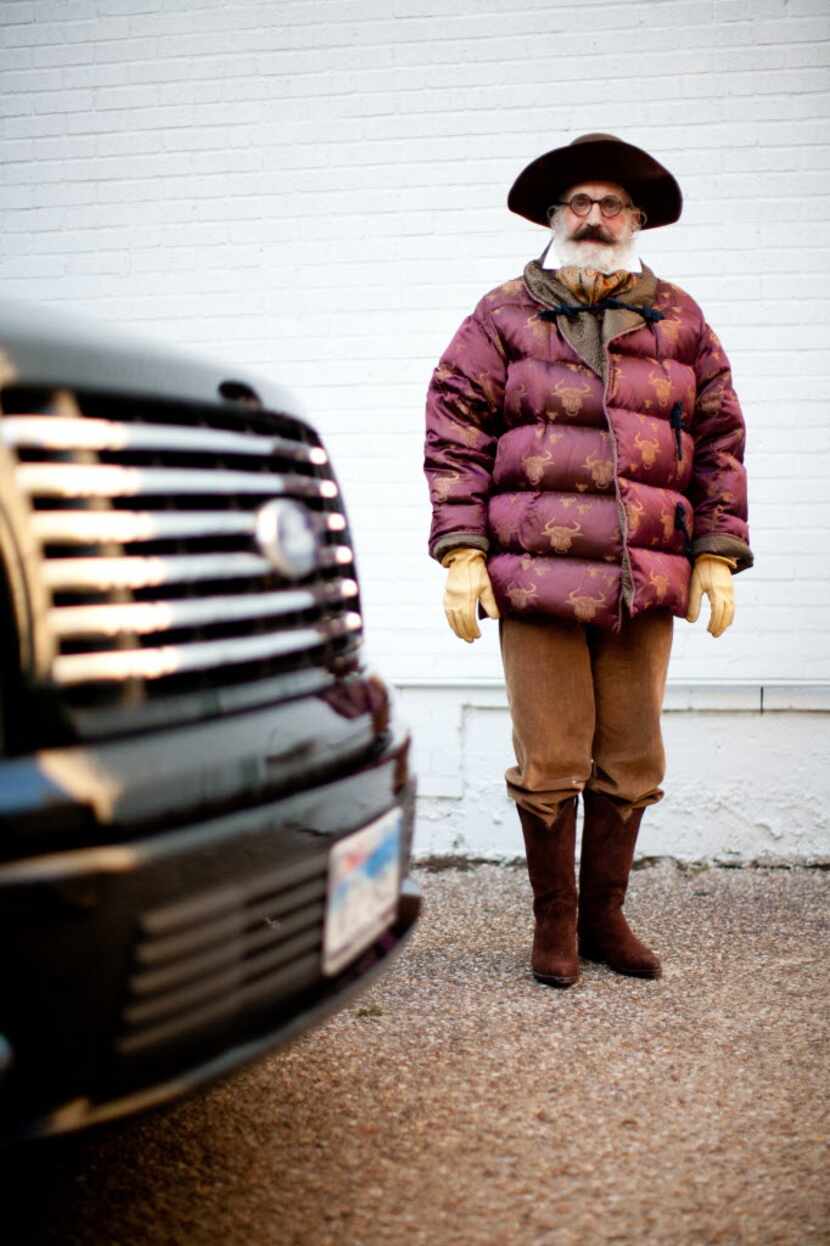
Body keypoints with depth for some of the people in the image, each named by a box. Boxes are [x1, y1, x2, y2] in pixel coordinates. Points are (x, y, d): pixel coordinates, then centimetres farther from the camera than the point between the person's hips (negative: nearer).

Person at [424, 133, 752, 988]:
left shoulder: (679, 322, 13)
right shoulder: (504, 318, 6)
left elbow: (719, 438, 14)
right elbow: (454, 432, 2)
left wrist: (717, 551, 7)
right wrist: (461, 550, -6)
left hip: (646, 582, 3)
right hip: (537, 574, -2)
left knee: (631, 762, 9)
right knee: (549, 762, 2)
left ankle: (605, 915, 27)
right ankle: (554, 922, 21)